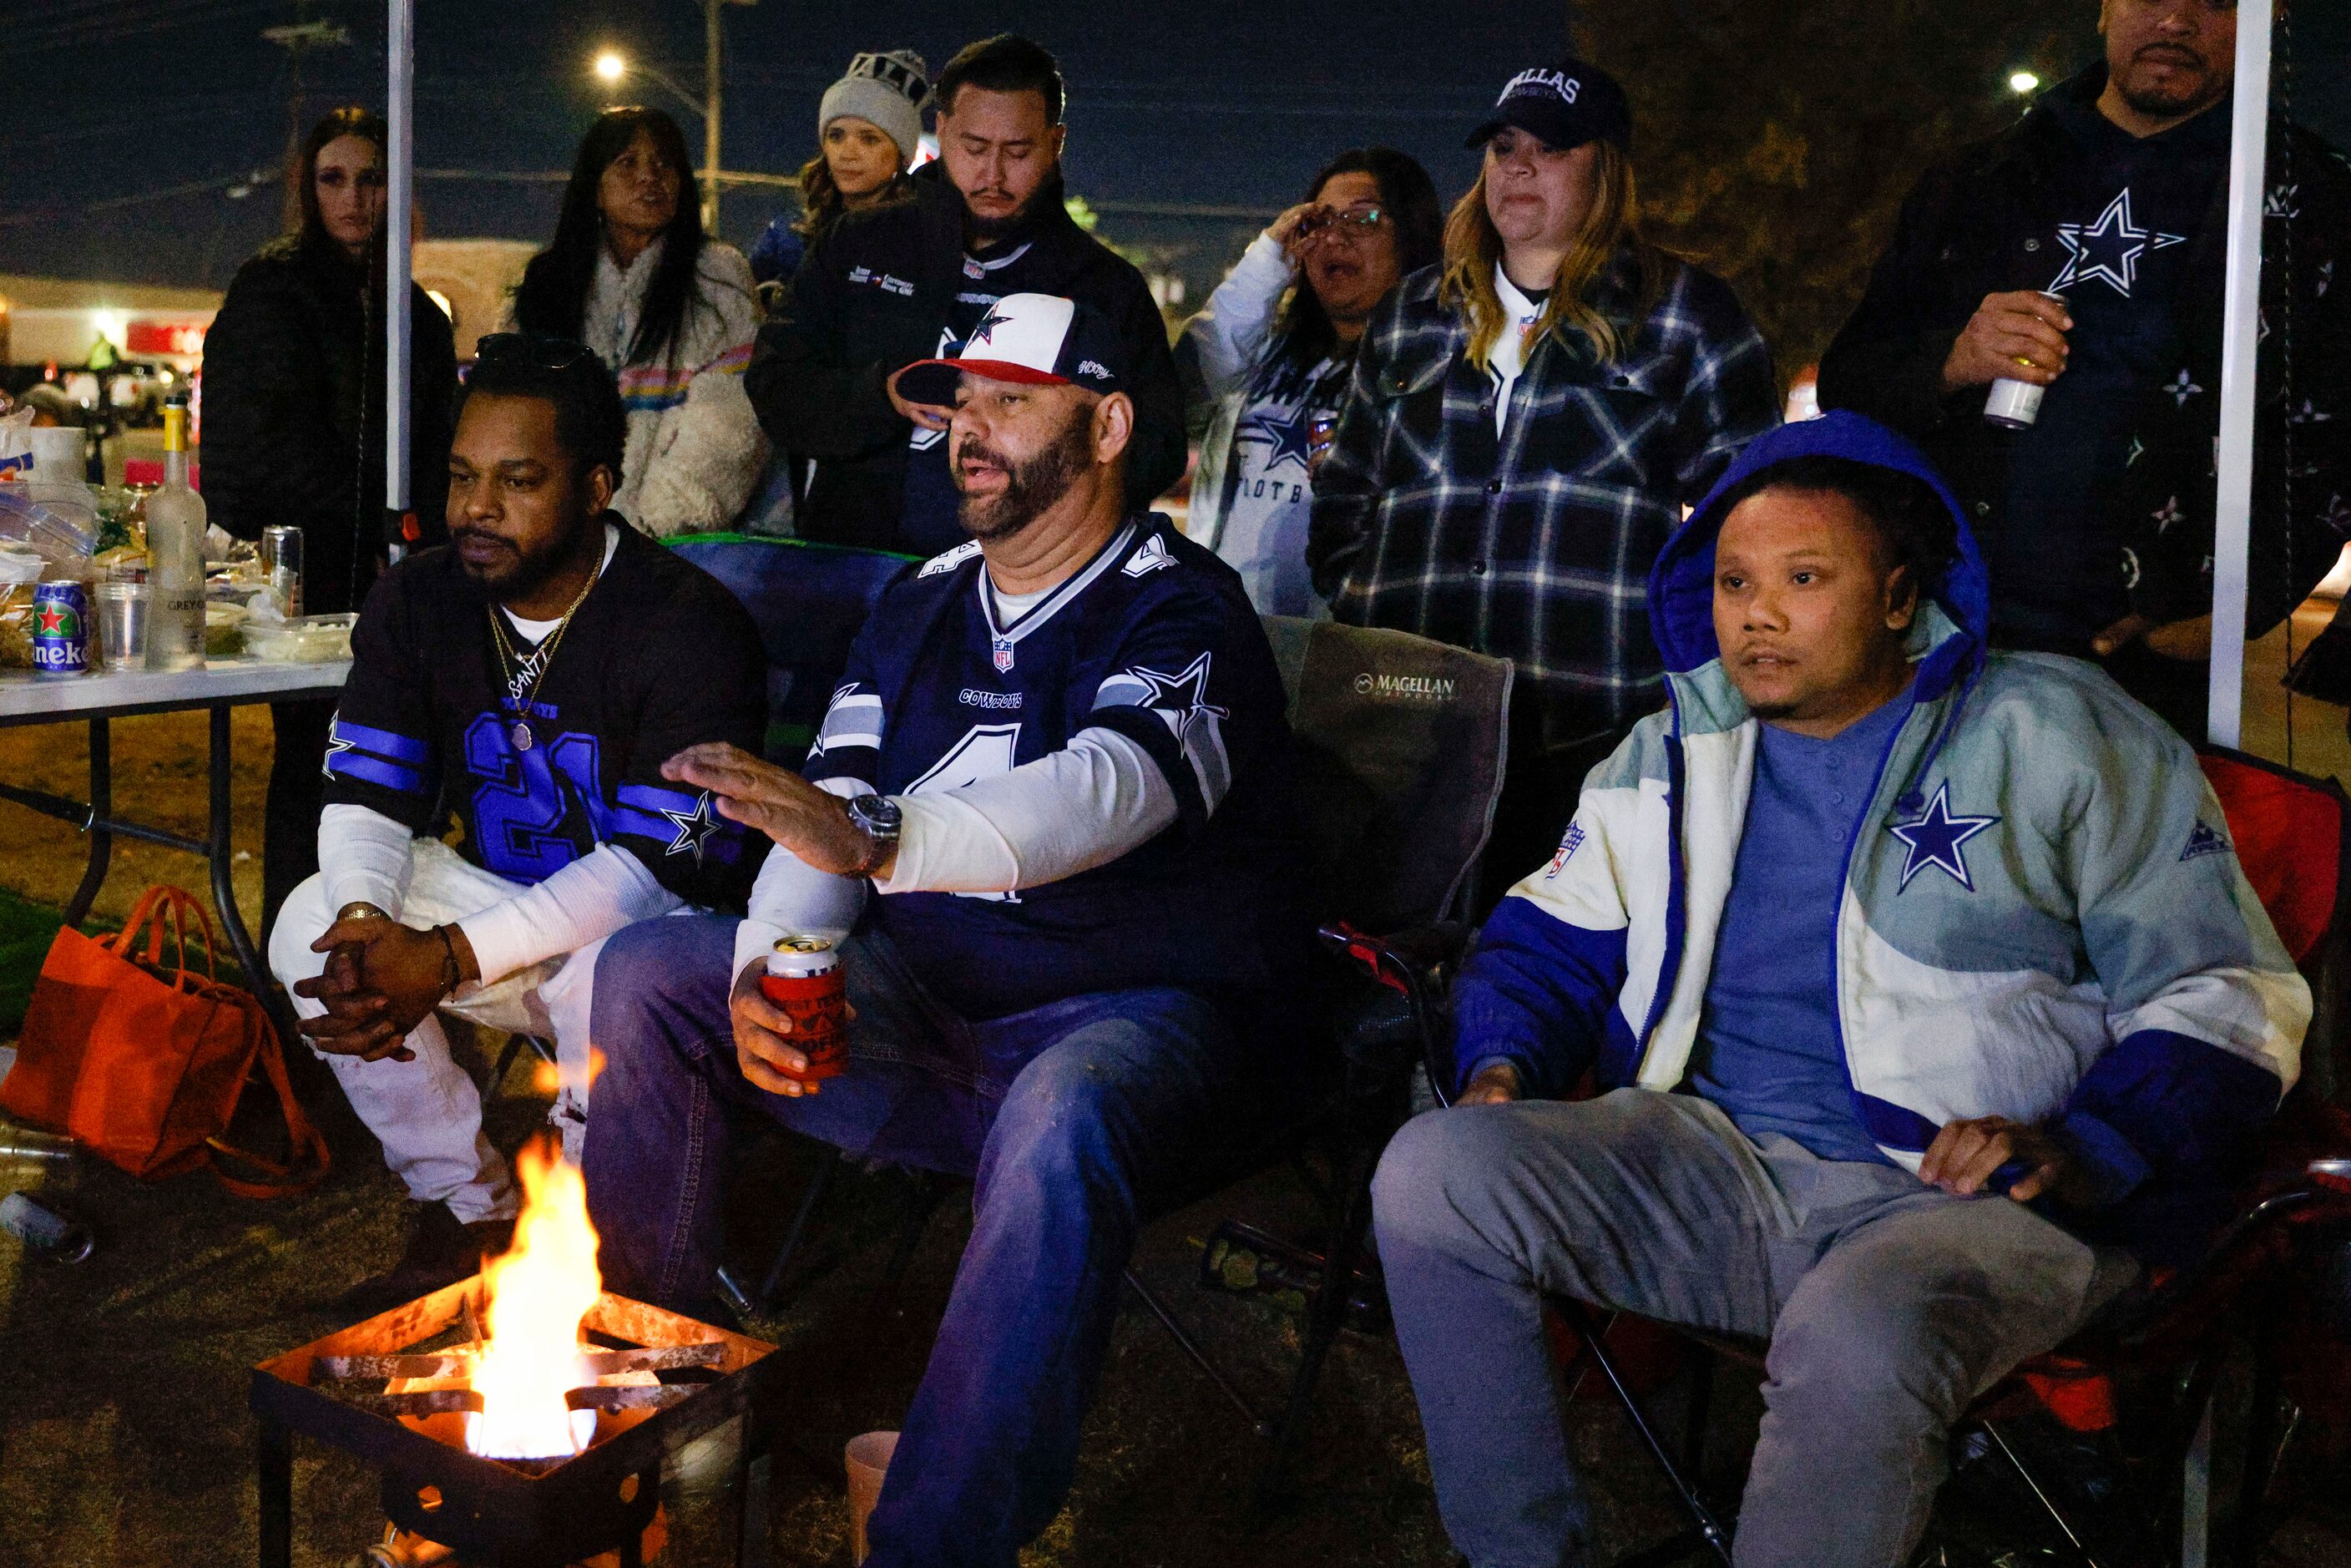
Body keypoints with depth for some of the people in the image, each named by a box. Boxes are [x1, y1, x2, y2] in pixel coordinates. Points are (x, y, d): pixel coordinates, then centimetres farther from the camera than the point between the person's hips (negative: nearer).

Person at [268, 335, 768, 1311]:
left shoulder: (690, 627, -22)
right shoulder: (417, 602, -3)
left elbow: (660, 863, -27)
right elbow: (364, 796, -2)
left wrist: (451, 958, -33)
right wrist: (361, 920, -27)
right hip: (496, 896, 6)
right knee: (309, 929, -15)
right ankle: (467, 1210, 0)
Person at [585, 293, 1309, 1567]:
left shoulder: (1180, 610, -10)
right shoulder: (923, 603, 12)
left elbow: (1108, 788, -31)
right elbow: (822, 827, 4)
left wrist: (876, 838, -46)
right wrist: (765, 975, -16)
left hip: (1135, 1012, -7)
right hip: (928, 996, 7)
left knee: (1063, 1120, -40)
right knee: (645, 974, -2)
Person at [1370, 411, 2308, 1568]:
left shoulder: (2058, 740, 5)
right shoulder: (1668, 758, 19)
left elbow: (2229, 996, 3)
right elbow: (1549, 941, 24)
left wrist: (2082, 1151, -15)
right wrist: (1502, 1069, 1)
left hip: (1970, 1199, -4)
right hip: (1714, 1164, 5)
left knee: (1855, 1341, -39)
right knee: (1433, 1172, -20)